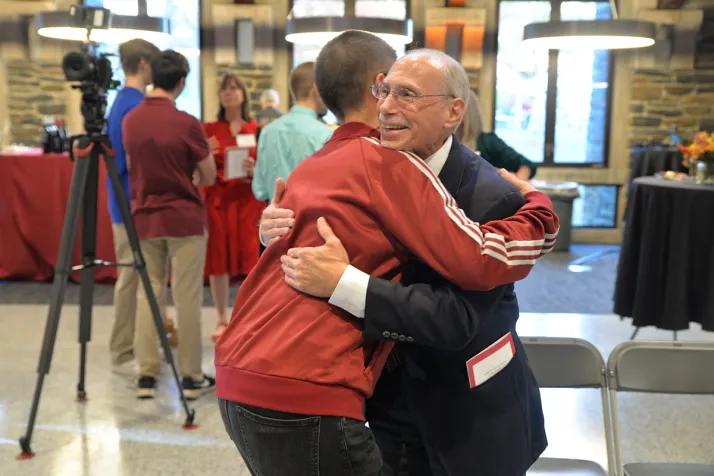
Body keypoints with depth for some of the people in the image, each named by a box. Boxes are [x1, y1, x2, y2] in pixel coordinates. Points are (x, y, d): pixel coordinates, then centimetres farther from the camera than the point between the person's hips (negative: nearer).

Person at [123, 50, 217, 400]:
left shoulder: (130, 120, 2)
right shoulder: (186, 123, -13)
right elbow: (208, 177, -3)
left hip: (144, 219, 5)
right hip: (184, 219, -5)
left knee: (148, 294, 10)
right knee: (187, 299, 2)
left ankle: (146, 375, 12)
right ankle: (191, 377, 10)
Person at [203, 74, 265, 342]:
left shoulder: (257, 130, 7)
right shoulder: (209, 130, 7)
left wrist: (254, 170, -15)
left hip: (248, 200, 0)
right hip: (217, 200, 1)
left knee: (251, 258, -4)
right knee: (217, 259, 2)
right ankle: (222, 319, 15)